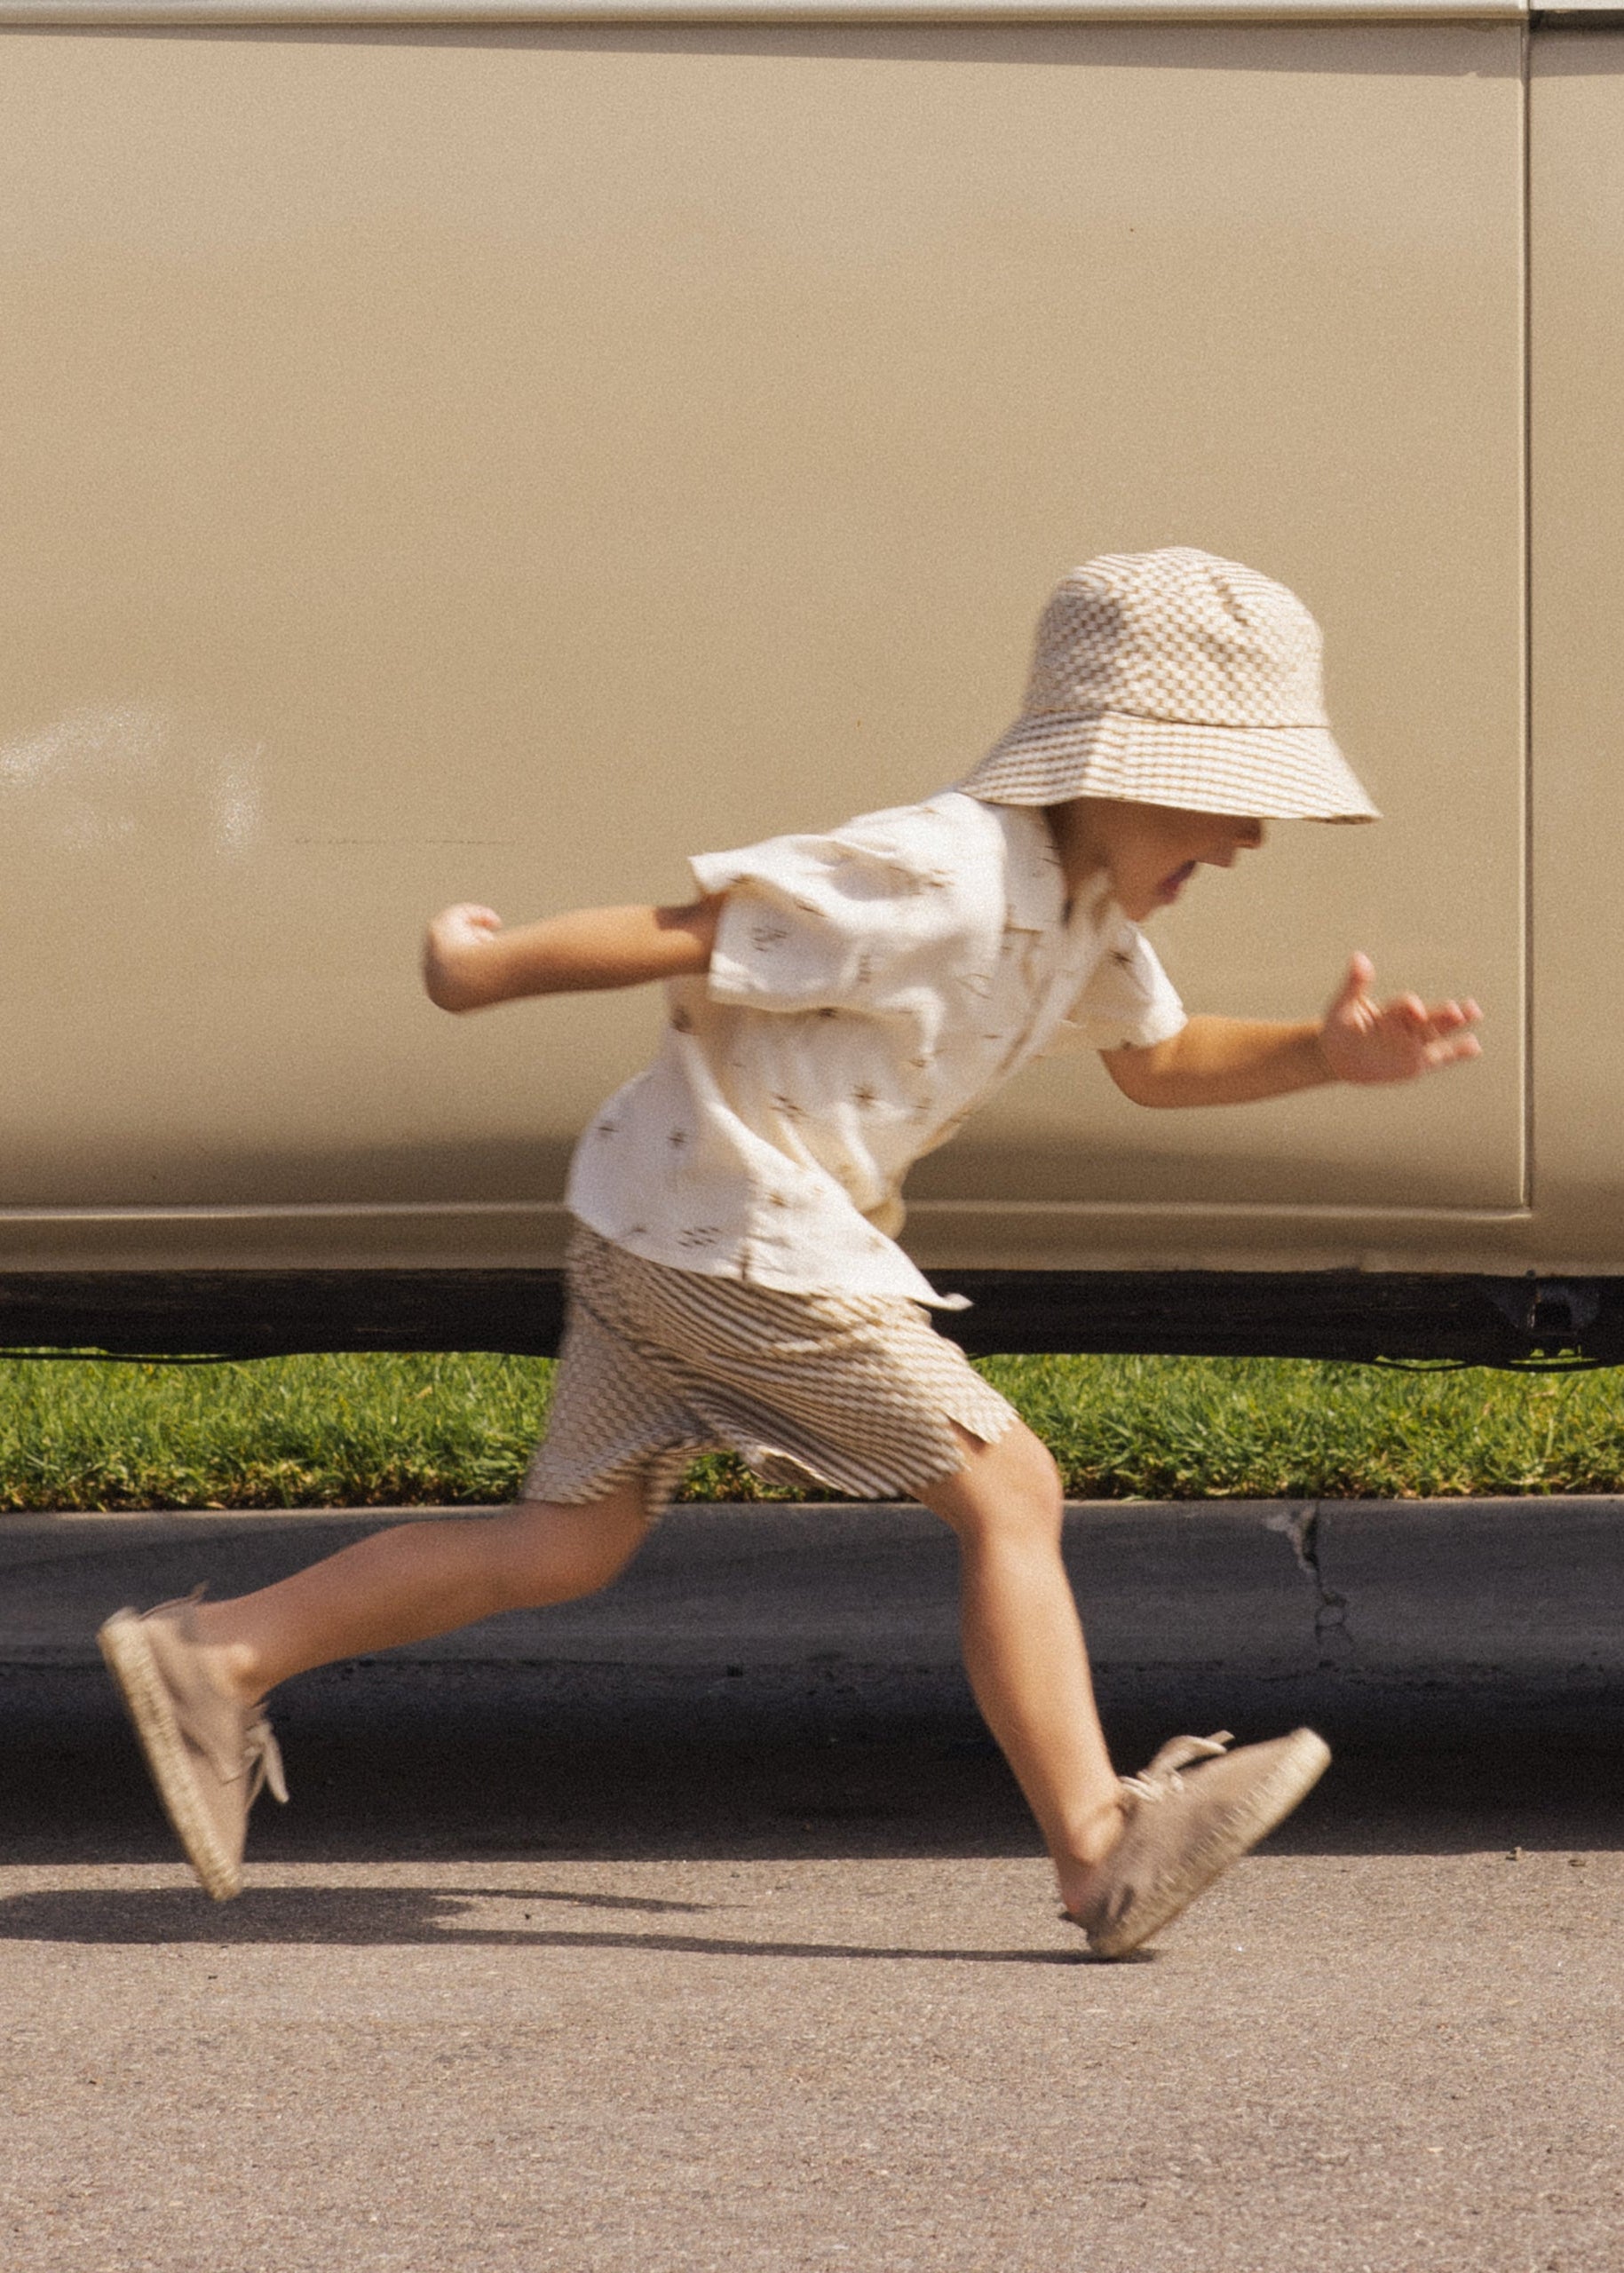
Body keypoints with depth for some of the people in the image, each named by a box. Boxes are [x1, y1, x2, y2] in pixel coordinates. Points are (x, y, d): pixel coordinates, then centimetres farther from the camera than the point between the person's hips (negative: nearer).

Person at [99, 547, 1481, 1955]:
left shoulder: (1087, 912, 11)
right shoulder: (941, 885, -21)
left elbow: (1160, 1061, 27)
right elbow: (689, 933, -17)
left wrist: (1326, 1053, 10)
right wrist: (479, 973, -9)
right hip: (742, 1238, -10)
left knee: (563, 1551, 13)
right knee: (1009, 1492, -7)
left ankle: (216, 1659, 11)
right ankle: (1103, 1855, -8)